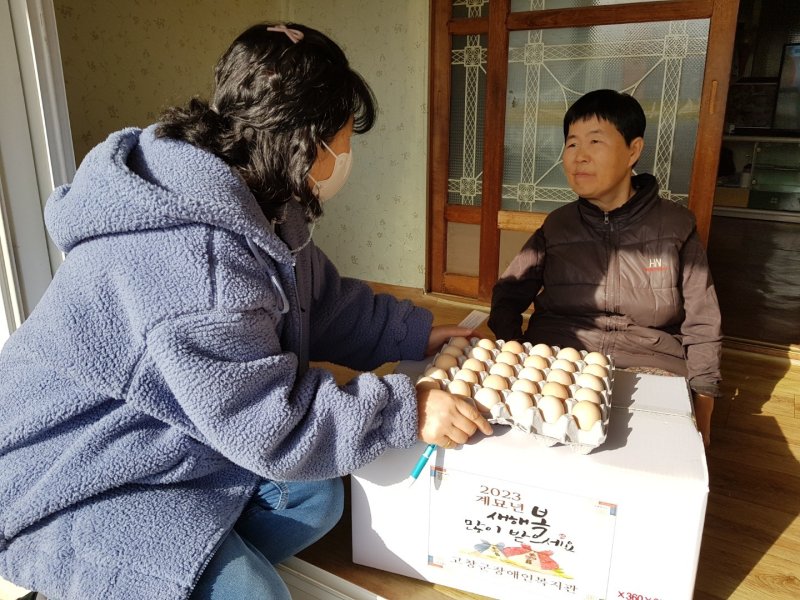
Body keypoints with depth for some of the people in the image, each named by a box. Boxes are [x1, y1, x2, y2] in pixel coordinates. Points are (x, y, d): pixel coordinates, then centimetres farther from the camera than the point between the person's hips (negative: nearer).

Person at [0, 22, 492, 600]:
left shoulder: (259, 207, -4)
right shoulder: (190, 258, -36)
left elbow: (322, 304, 9)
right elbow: (270, 420, -30)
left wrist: (417, 332, 6)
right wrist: (406, 410, -24)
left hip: (176, 437, 9)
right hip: (71, 487, -9)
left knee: (314, 497, 5)